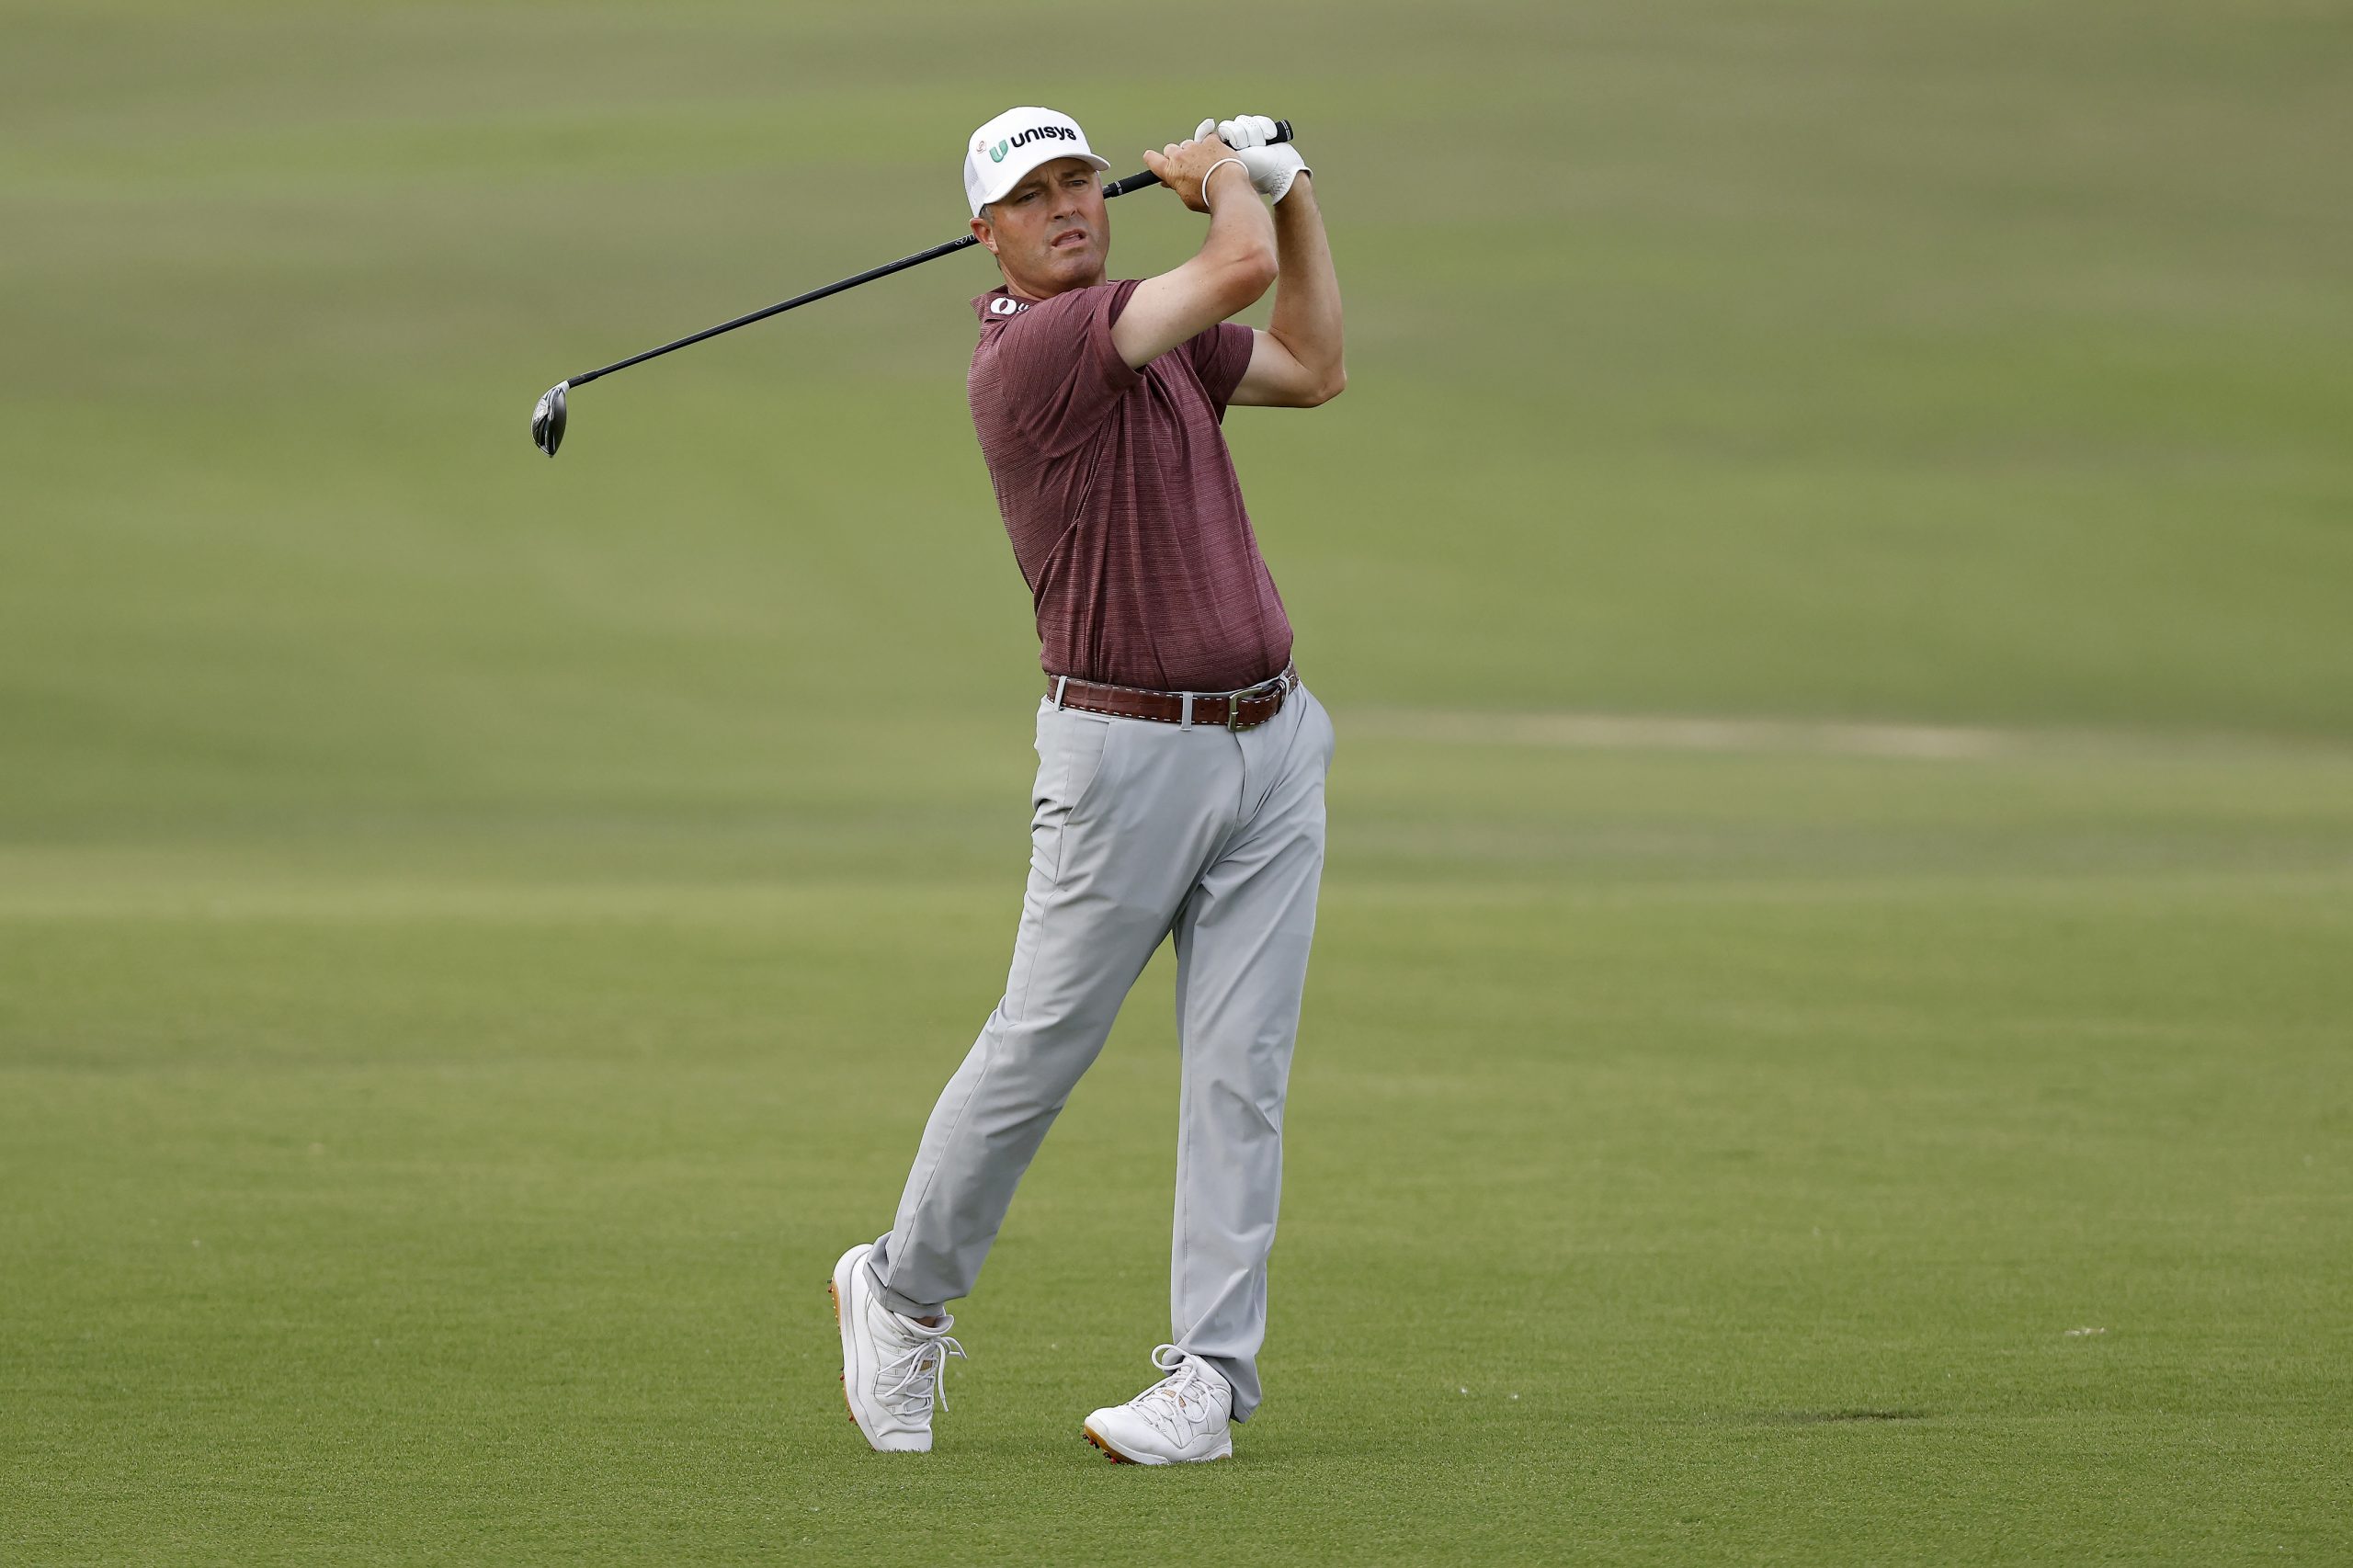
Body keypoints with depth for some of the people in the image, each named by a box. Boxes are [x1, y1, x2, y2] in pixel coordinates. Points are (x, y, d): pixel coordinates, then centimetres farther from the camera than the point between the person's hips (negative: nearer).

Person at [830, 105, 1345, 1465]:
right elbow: (1242, 271, -20)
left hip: (1270, 747, 7)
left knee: (1240, 1071, 0)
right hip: (1128, 752, -7)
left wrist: (1292, 192, 18)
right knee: (1039, 1048, 2)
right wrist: (1218, 177, 1)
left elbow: (1313, 369, 24)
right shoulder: (1029, 352, -14)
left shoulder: (1156, 333, 13)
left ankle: (1211, 1378, 0)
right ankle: (904, 1295, 23)